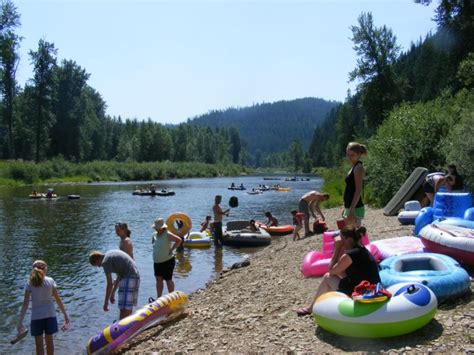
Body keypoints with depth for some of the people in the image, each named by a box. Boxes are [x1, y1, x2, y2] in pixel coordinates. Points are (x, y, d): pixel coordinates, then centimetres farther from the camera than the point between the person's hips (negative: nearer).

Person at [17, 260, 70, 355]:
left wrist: (20, 322, -4)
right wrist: (65, 315, 5)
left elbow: (25, 304, -9)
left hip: (36, 317, -1)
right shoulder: (50, 281, -3)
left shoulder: (30, 284, -5)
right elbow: (58, 299, -2)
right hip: (50, 315, 1)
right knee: (49, 340, 17)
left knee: (39, 344, 10)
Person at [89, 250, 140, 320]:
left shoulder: (106, 261, -7)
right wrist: (113, 293, 27)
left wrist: (106, 302, -1)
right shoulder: (112, 254, 19)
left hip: (128, 279, -10)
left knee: (124, 309, -8)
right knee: (128, 308, 17)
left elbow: (110, 284, -8)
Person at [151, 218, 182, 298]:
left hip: (167, 261, -7)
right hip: (157, 262, 7)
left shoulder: (167, 234, -16)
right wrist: (156, 251, 11)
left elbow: (179, 240, -23)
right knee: (158, 279, 8)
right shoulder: (154, 234, 6)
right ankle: (159, 298, 15)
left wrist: (171, 249, -19)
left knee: (168, 280, 2)